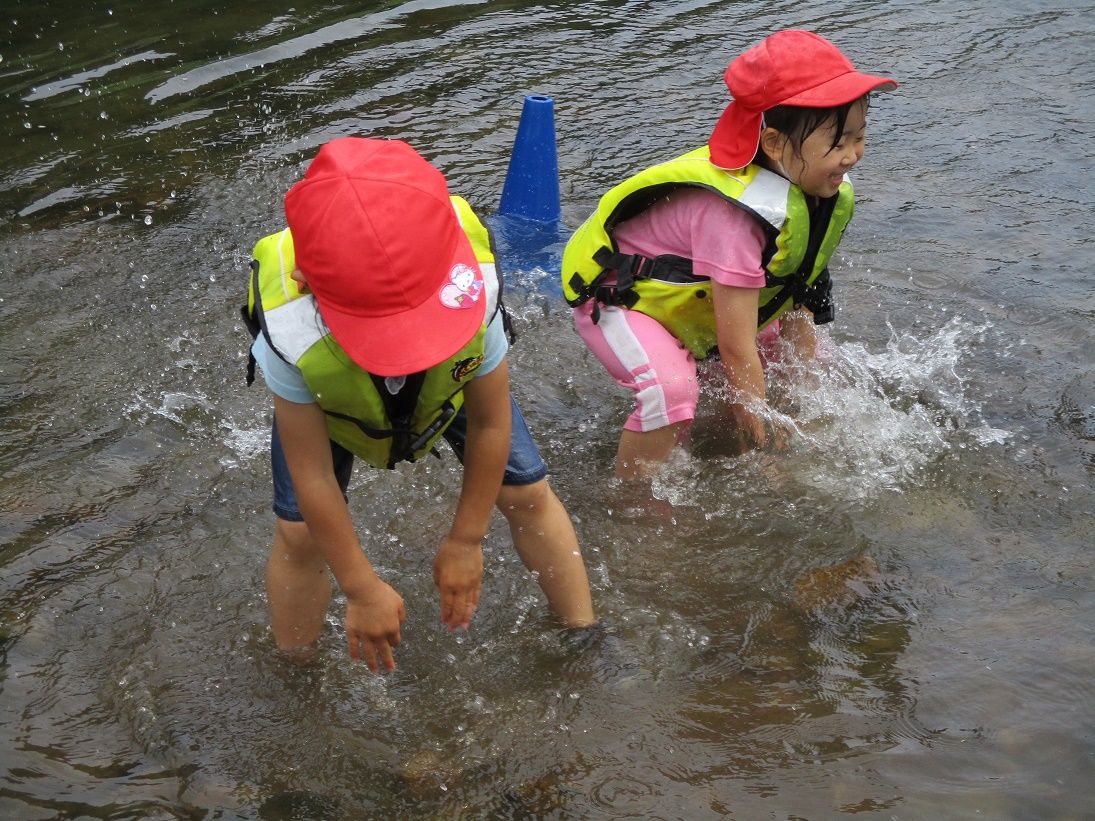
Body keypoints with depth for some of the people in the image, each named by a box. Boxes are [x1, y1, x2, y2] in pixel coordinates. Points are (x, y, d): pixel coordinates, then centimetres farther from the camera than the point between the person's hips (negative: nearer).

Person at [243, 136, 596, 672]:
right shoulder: (291, 340, -45)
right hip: (327, 404, -1)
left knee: (527, 493, 1)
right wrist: (363, 591, -24)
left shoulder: (471, 293, -44)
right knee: (299, 532, -7)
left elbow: (490, 424, -26)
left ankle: (585, 635, 24)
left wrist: (465, 541, -15)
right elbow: (314, 478, -32)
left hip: (451, 383, 1)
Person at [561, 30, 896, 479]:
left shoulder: (818, 192, -13)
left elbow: (796, 299, -4)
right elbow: (736, 349, -34)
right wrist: (763, 436, -24)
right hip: (614, 294, -9)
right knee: (672, 390, -29)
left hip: (689, 292, 9)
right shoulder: (736, 214, -39)